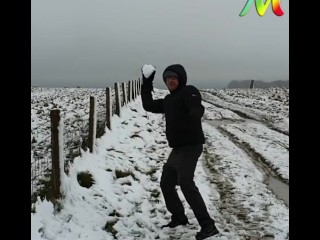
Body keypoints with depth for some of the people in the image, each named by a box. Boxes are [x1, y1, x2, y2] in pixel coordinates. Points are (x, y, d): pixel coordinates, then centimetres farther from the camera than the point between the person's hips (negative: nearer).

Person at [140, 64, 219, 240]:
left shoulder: (189, 91, -9)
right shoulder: (168, 100, 16)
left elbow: (197, 109, -29)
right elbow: (148, 106, 22)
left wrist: (194, 115, -54)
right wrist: (146, 83, 21)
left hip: (191, 146, -9)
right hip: (177, 148, 9)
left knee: (186, 183, -21)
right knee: (166, 183, 15)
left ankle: (208, 225, -18)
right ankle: (179, 217, 31)